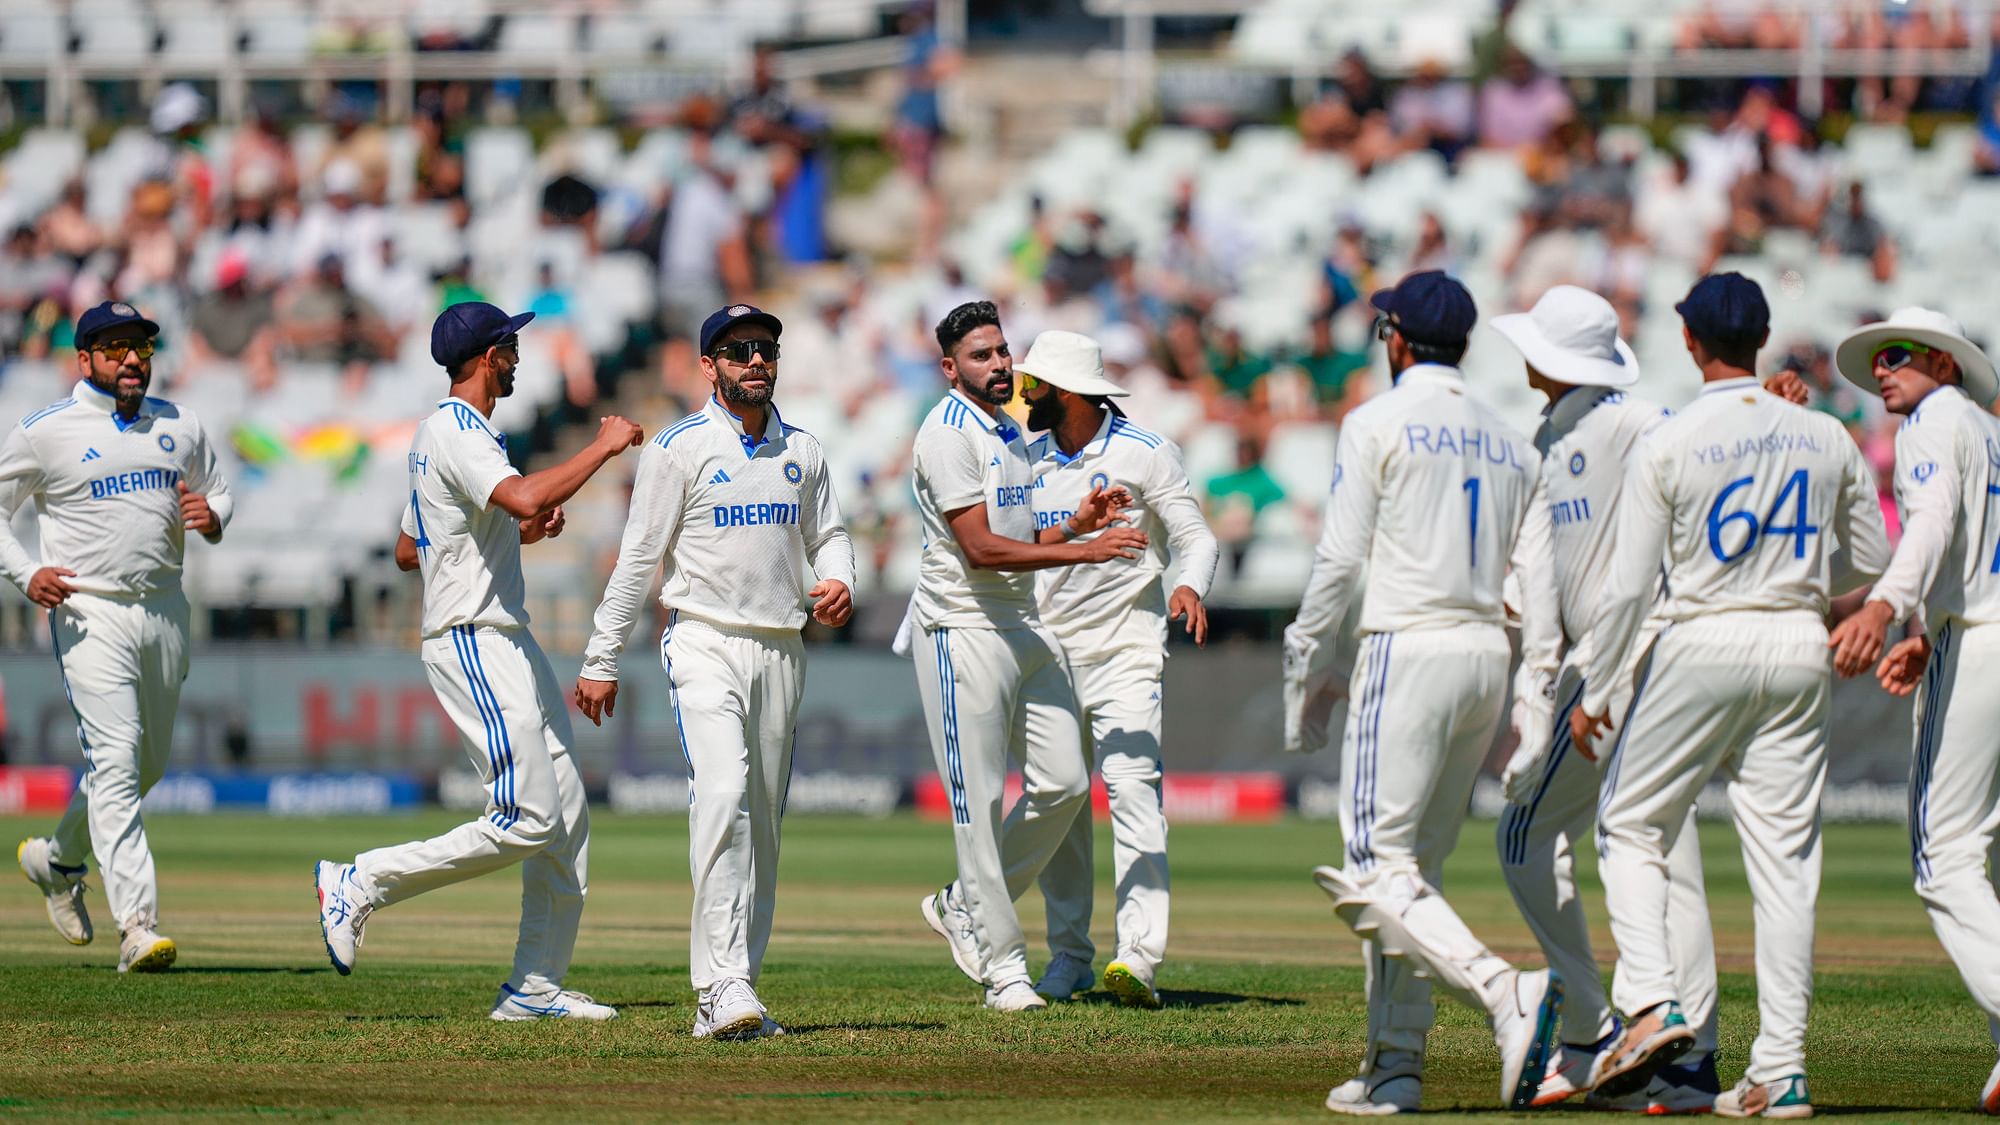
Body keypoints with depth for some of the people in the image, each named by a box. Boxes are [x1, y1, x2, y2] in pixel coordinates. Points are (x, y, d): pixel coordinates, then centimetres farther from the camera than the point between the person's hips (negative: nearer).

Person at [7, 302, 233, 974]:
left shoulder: (179, 427, 10)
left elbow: (218, 491, 22)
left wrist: (212, 516, -2)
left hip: (163, 610, 6)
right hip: (89, 614, -6)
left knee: (148, 762, 17)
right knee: (115, 763, -17)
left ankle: (57, 859, 43)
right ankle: (138, 926, -23)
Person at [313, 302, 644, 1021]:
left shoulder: (444, 434, 20)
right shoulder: (455, 432, -13)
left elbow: (408, 551, 26)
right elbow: (523, 496, -32)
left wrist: (517, 533, 21)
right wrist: (603, 448, -20)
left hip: (508, 644, 11)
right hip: (474, 644, -11)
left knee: (567, 818, 5)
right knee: (527, 820, -16)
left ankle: (536, 988, 7)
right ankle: (362, 884, -7)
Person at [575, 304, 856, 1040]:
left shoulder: (803, 452, 11)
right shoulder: (680, 449, -4)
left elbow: (828, 534, 20)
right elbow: (638, 558, -3)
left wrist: (838, 580, -4)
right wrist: (601, 662, -2)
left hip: (781, 649, 6)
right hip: (705, 643, -6)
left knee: (764, 820, 6)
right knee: (722, 796, -22)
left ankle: (726, 995, 12)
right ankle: (725, 987, -29)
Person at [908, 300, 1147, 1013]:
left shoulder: (1010, 435, 16)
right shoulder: (948, 435, -12)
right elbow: (980, 549, -20)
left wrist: (1077, 522, 4)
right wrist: (1083, 551, -24)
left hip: (1025, 626, 9)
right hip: (963, 628, -9)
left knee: (1063, 782, 3)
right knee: (977, 800, -4)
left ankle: (964, 908, 19)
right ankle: (1002, 964, 0)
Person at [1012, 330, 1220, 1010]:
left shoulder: (1144, 455, -4)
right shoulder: (1026, 460, 12)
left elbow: (1195, 536, -6)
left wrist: (1190, 586, -28)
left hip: (1124, 650, -5)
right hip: (1046, 649, 5)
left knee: (1132, 789, -17)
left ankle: (1140, 960, -26)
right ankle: (1068, 956, 14)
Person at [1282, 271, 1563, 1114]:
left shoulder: (1379, 423, -3)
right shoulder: (1511, 443, 16)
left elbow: (1340, 560, -8)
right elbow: (1537, 580, 12)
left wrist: (1305, 668, 0)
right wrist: (1534, 700, 13)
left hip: (1408, 651, -7)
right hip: (1486, 658, 7)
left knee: (1378, 872, -12)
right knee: (1415, 869, 14)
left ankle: (1505, 994, -32)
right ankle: (1393, 1064, 11)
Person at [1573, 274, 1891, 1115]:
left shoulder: (1669, 446, -9)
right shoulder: (1825, 438, 3)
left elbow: (1629, 585, -9)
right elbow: (1871, 559, 11)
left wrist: (1594, 693, -1)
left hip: (1703, 644, -3)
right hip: (1800, 650, 3)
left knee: (1631, 826, 11)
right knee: (1784, 856, 4)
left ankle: (1650, 1004, -9)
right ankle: (1781, 1069, 2)